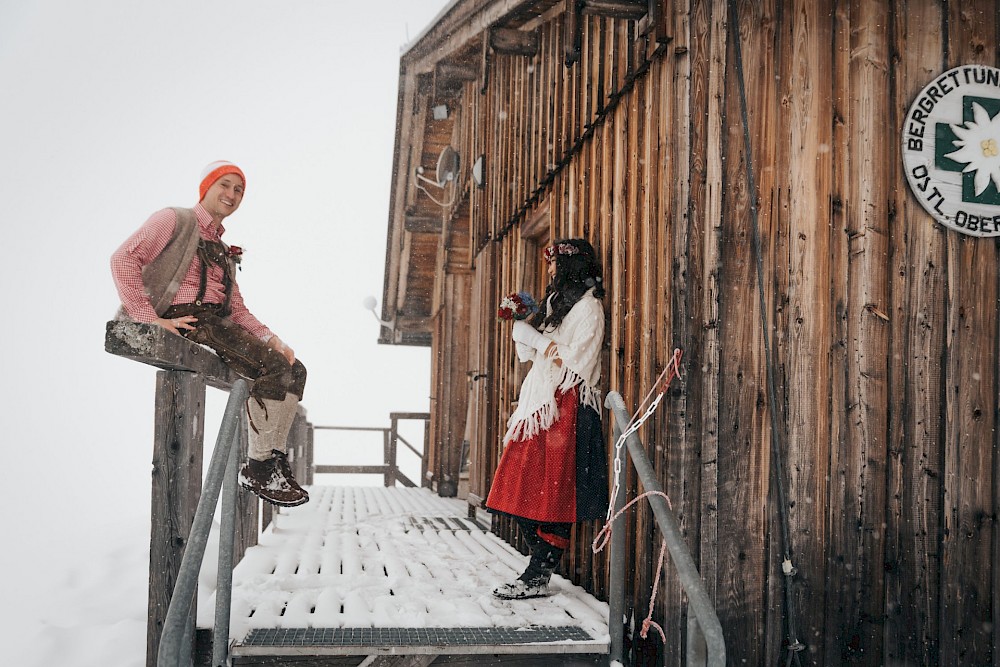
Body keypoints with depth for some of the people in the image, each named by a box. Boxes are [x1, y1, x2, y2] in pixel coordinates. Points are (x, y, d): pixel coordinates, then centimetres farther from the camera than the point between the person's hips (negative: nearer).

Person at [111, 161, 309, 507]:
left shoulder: (223, 252, 28)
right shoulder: (175, 220, 5)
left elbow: (238, 310, 21)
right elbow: (124, 258, -9)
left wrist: (271, 339, 3)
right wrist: (152, 319, -17)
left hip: (219, 323, 8)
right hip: (185, 322, -8)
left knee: (293, 370, -6)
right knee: (272, 368, -25)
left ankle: (274, 461, -4)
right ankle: (257, 467, -18)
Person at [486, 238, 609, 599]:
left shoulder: (588, 306, -4)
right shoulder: (556, 303, 24)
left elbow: (575, 361, -13)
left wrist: (539, 341, -2)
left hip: (567, 408, -9)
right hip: (540, 407, 9)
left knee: (552, 495, -8)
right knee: (524, 492, 3)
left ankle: (536, 578, -6)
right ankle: (538, 571, 9)